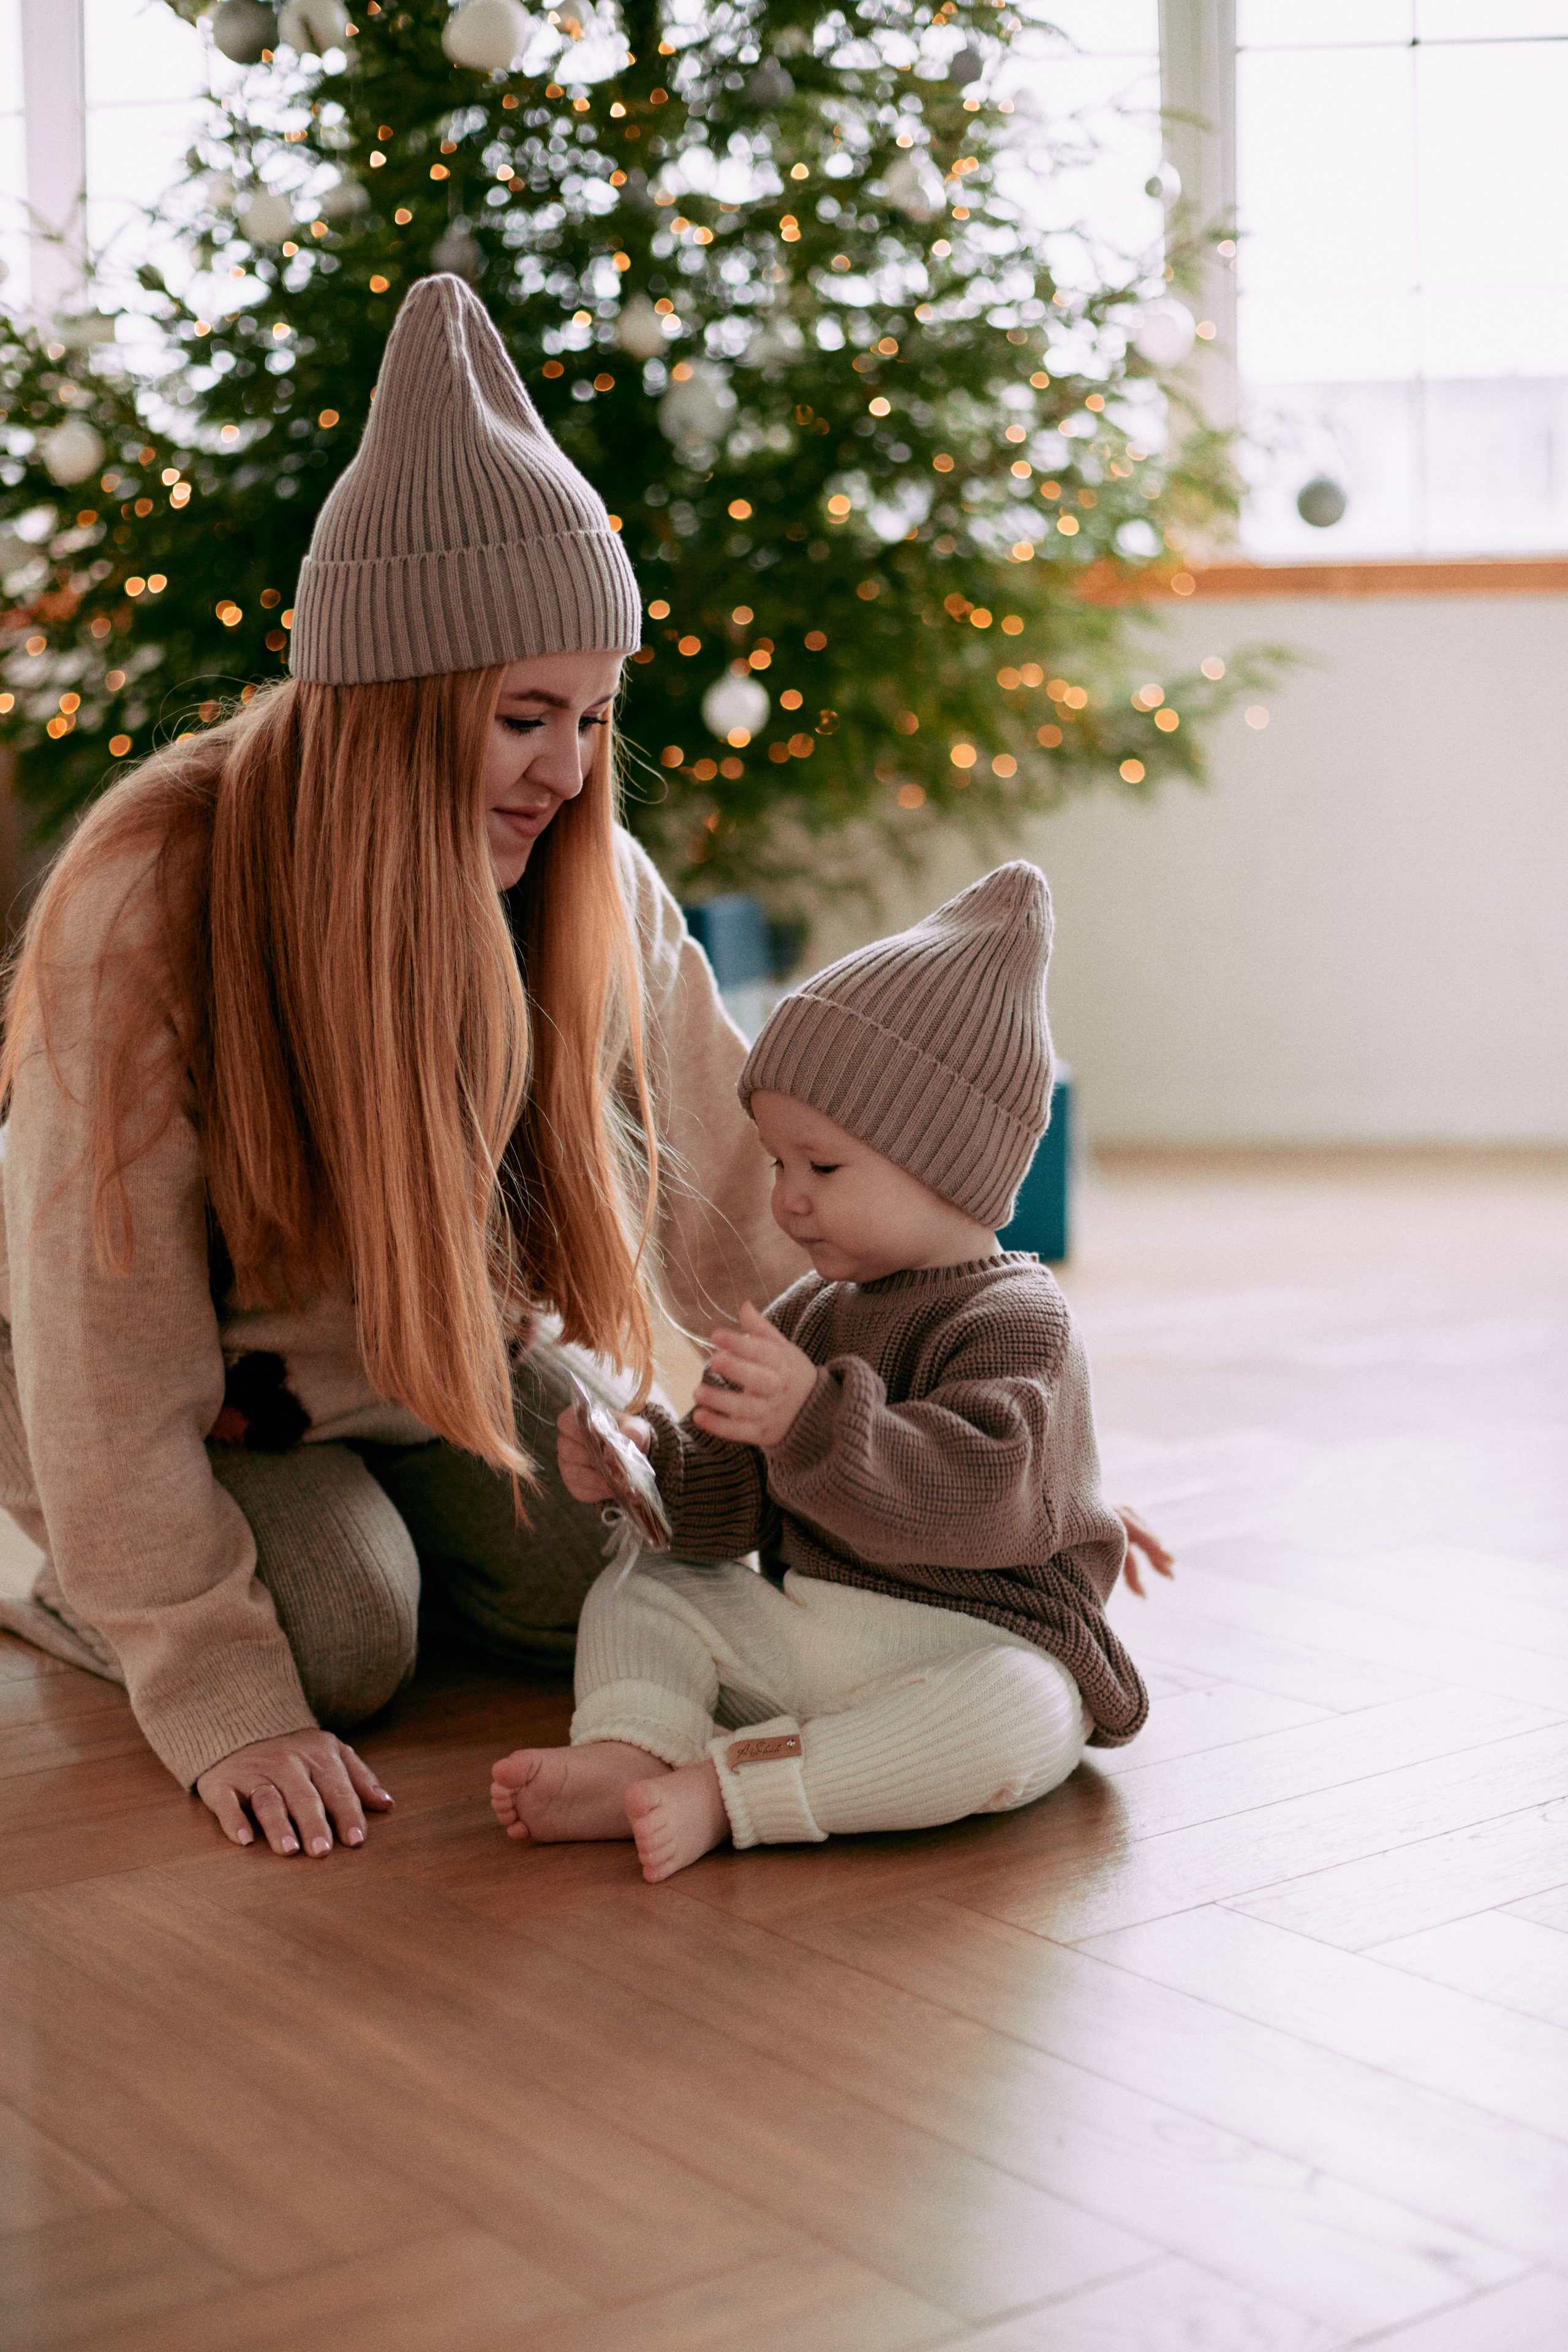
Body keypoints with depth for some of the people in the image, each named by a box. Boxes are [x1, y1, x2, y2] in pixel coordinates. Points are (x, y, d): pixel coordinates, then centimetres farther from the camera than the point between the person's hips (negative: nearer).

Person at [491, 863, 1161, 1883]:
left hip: (985, 1640, -7)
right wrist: (648, 1459, -10)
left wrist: (814, 1422, -40)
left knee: (1013, 1719, -37)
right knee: (638, 1592, 0)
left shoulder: (1017, 1322, -13)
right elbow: (738, 1501, 11)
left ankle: (719, 1788, -36)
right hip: (801, 1627, 7)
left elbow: (982, 1499, -31)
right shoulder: (813, 1310, 12)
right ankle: (628, 1755, -27)